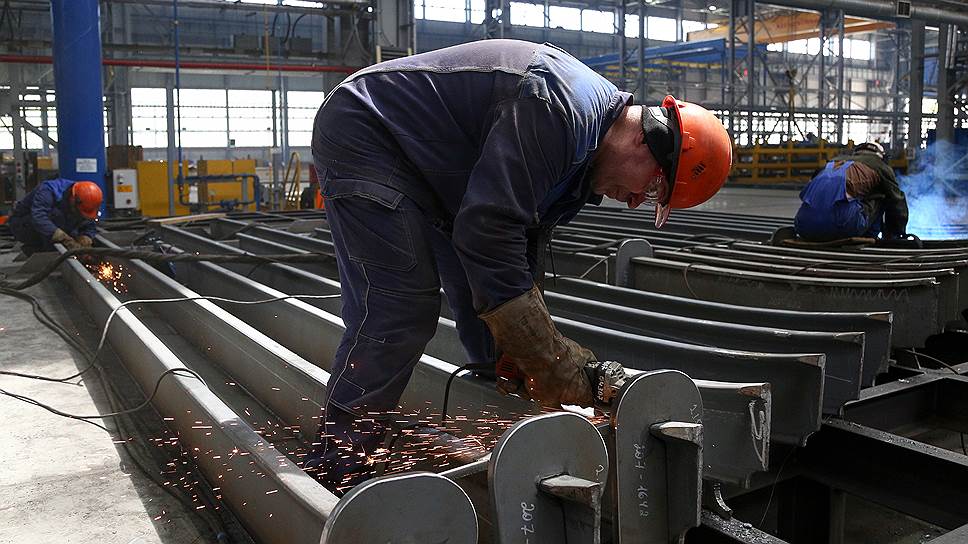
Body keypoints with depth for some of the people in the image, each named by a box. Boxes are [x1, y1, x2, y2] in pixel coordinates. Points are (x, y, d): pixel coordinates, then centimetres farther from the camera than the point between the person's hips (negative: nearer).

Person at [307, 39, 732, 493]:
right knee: (399, 312, -18)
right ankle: (332, 480, -9)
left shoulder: (586, 139, 2)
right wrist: (548, 361, -29)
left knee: (484, 298, 9)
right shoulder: (557, 110, -29)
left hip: (431, 165, 10)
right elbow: (488, 229, -34)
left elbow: (527, 236, 6)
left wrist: (522, 353, 1)